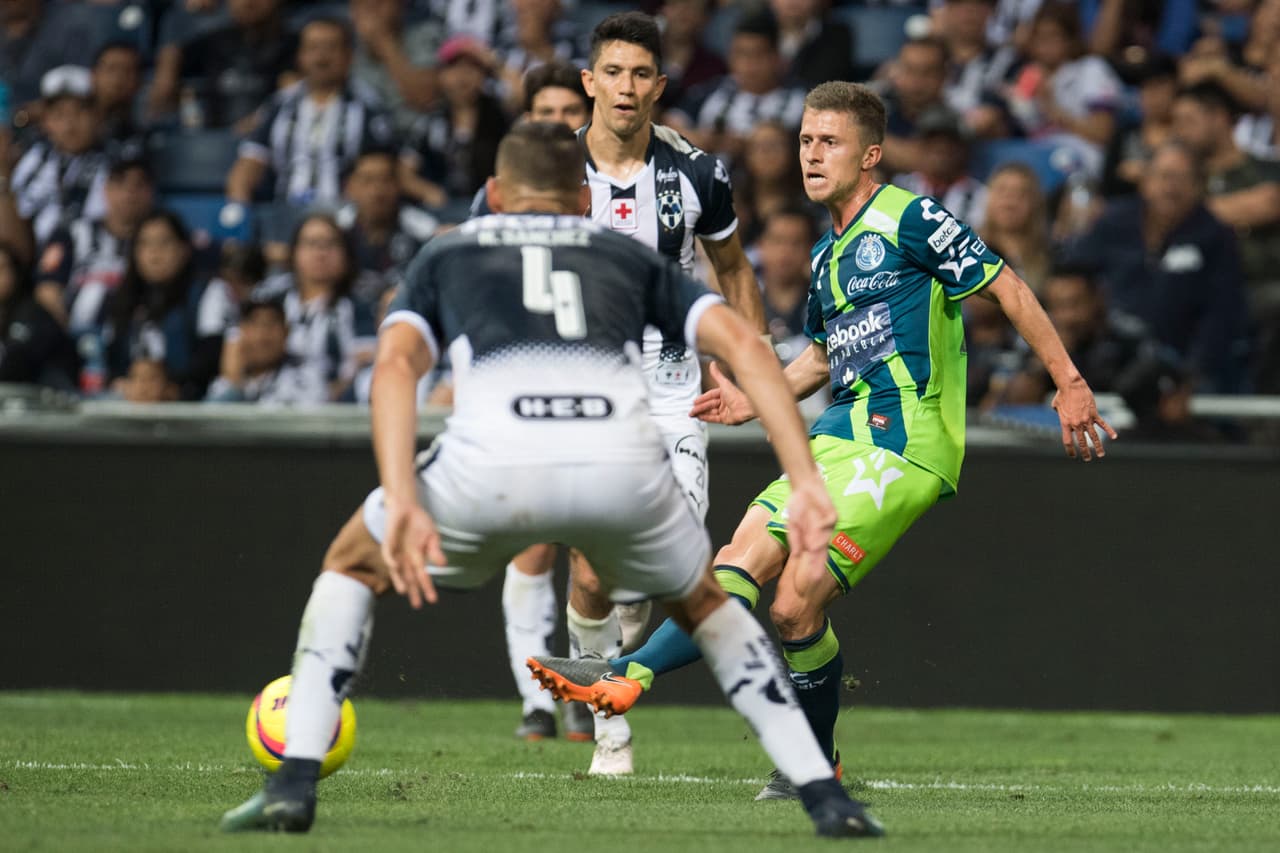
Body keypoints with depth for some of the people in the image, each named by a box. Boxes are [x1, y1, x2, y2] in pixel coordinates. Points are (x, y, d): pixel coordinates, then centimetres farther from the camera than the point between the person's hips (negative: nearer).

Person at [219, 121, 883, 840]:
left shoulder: (447, 254, 31)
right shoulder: (632, 258, 34)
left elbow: (397, 361, 10)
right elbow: (743, 343, 18)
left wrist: (400, 501, -1)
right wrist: (806, 482, 11)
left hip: (491, 464, -1)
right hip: (626, 468, 1)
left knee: (352, 565, 29)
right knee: (704, 604, 33)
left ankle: (294, 786, 15)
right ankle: (827, 798, 21)